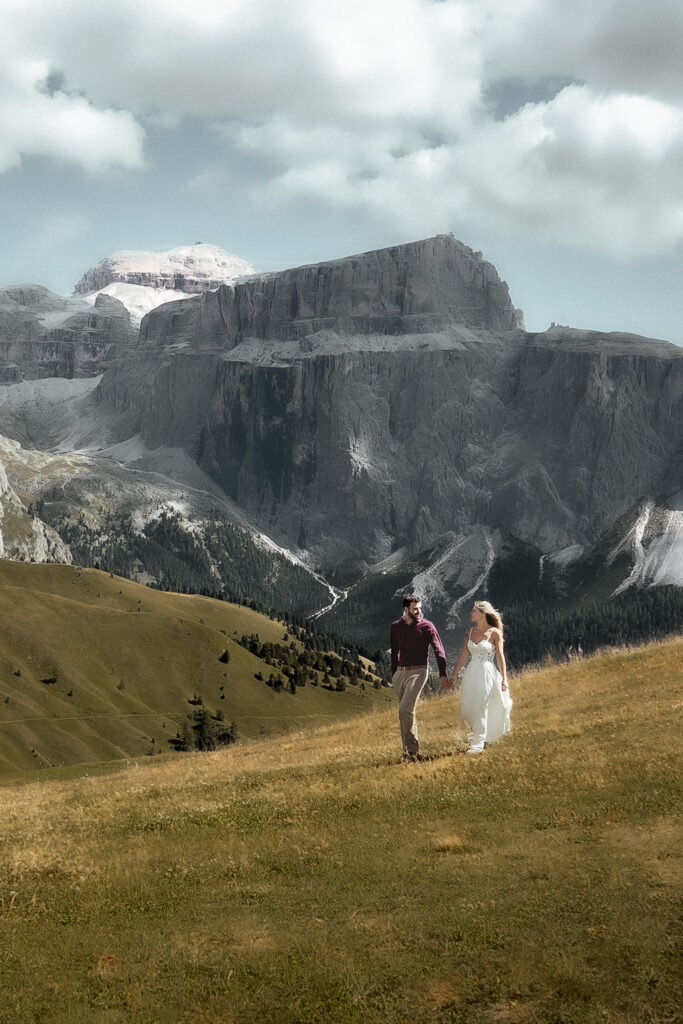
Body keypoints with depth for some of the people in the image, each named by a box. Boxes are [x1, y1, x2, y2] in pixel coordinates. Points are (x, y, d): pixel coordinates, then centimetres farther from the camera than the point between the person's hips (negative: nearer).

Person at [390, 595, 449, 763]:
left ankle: (412, 750, -13)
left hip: (418, 672, -5)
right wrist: (394, 675, 20)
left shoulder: (427, 626, -5)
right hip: (400, 672, 5)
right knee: (405, 713, 8)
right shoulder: (396, 627, 9)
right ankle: (408, 751, 14)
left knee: (406, 710, -19)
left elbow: (439, 650, -7)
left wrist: (443, 674, -15)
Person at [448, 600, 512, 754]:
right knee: (467, 709, 5)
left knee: (481, 708, -10)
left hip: (487, 673, -6)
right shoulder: (470, 632, 9)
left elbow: (500, 656, -5)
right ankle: (482, 736, 25)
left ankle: (478, 744, -7)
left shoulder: (494, 633, -5)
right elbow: (464, 654, 10)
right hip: (471, 673, 6)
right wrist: (454, 675, 6)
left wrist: (504, 679, -9)